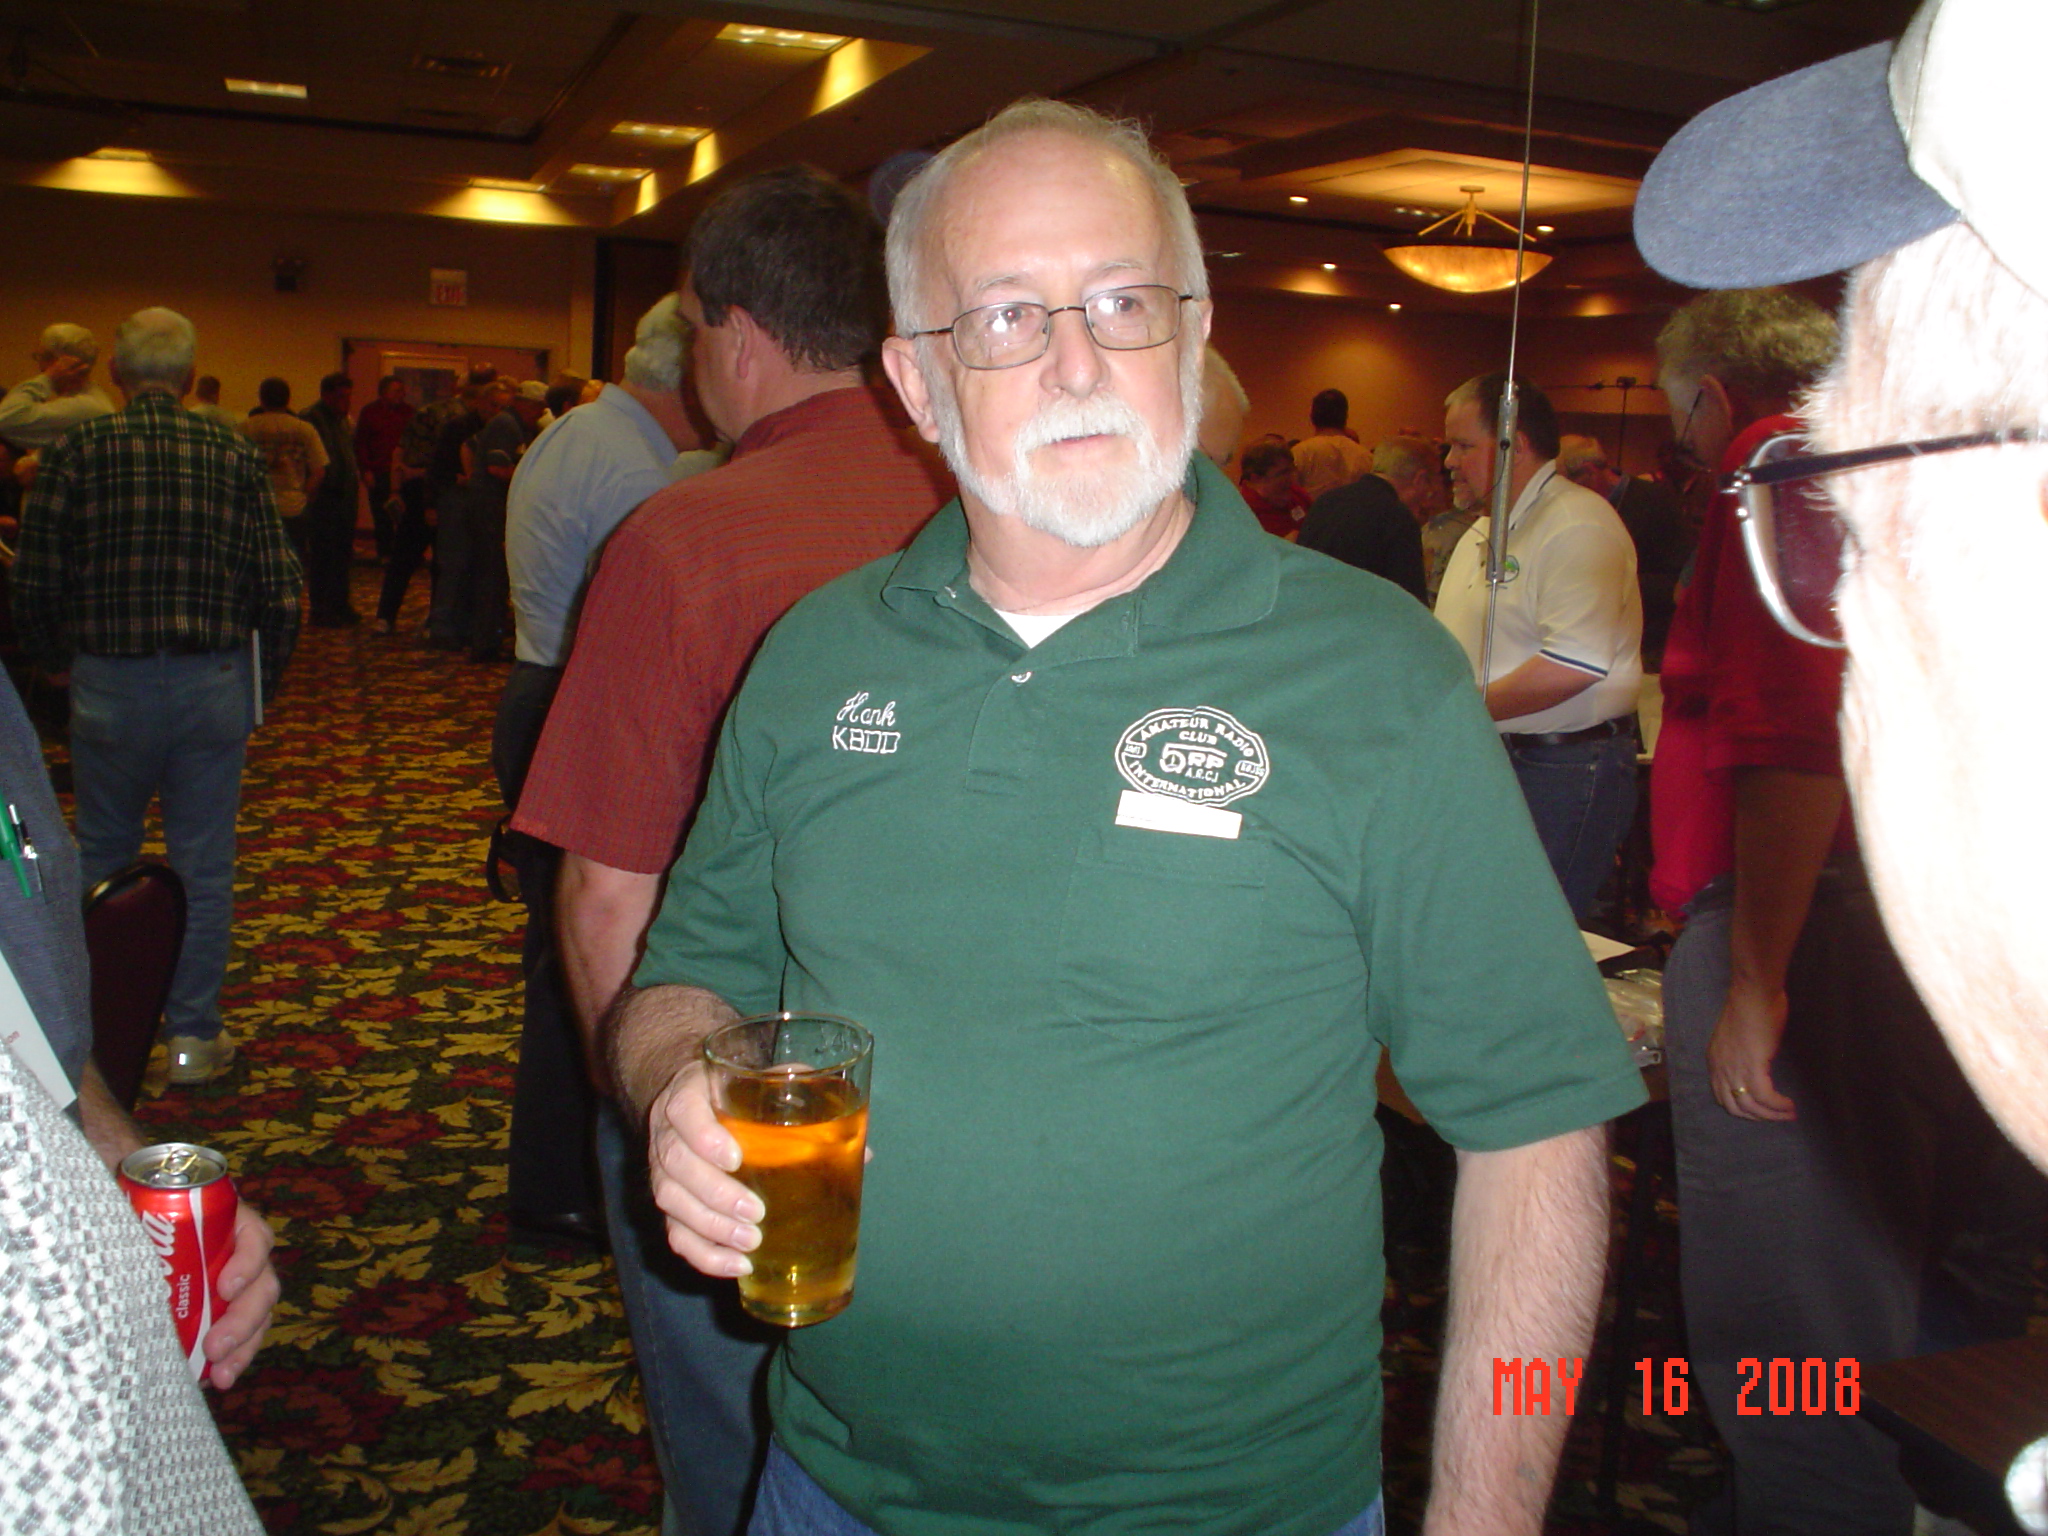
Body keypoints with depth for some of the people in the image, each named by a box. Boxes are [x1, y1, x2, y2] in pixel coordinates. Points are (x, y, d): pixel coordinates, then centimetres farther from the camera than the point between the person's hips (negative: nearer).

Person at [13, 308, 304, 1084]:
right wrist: (260, 683, 9)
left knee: (103, 858, 18)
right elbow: (281, 592, -5)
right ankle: (193, 1035, 15)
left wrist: (59, 660, 15)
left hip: (109, 685, 0)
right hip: (213, 685, 0)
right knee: (203, 865, 9)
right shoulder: (234, 454, -2)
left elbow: (33, 585, -4)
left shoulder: (75, 451, -5)